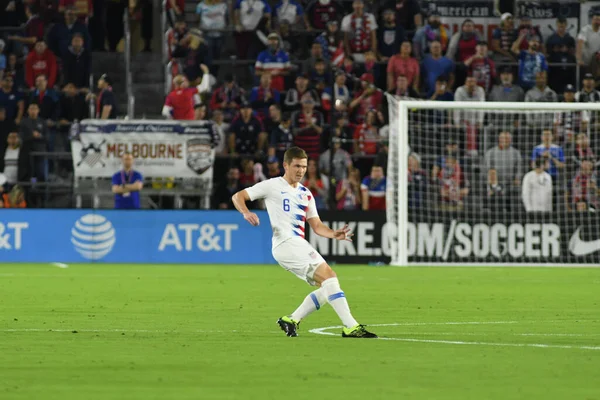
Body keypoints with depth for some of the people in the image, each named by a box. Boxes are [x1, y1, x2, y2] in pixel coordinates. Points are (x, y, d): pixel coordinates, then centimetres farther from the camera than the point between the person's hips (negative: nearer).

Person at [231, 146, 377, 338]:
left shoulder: (305, 194, 23)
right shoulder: (273, 186, 3)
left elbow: (316, 226, 19)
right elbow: (238, 197, 2)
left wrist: (334, 234, -1)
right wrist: (246, 213, -19)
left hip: (299, 246, 9)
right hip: (286, 243, -9)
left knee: (328, 288, 3)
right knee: (329, 277, -19)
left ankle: (291, 320, 10)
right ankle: (351, 327, -25)